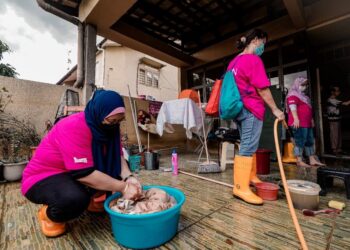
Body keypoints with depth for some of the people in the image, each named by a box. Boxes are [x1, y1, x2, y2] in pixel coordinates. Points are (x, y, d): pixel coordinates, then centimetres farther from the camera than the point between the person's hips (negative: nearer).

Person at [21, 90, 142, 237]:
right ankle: (49, 215, -2)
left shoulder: (107, 126, -10)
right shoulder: (74, 128, -33)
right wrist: (123, 187, -31)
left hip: (76, 174, 7)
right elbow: (84, 174, -36)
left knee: (120, 169, -6)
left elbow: (117, 156, -8)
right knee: (76, 198, -37)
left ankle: (91, 199, 12)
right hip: (43, 178, -6)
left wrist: (128, 177, -27)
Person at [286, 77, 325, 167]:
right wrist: (296, 119, -28)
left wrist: (311, 119, 29)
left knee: (310, 141, 13)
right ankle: (299, 161, -5)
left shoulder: (303, 96, 26)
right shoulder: (293, 95, -7)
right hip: (299, 123, -11)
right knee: (300, 142, -10)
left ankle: (312, 160, 20)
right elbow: (293, 107, -19)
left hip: (307, 123, 11)